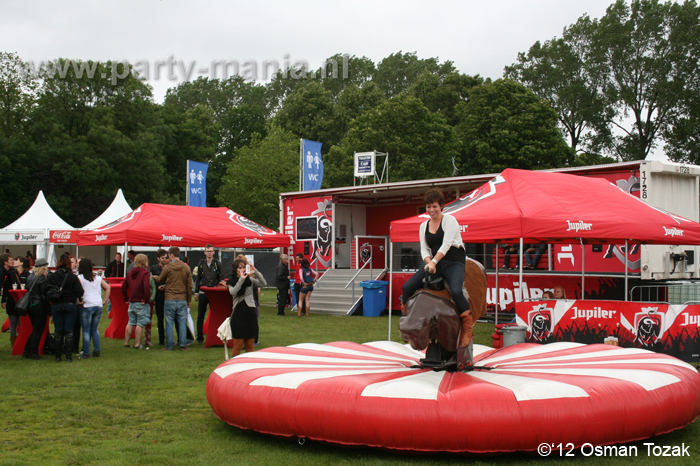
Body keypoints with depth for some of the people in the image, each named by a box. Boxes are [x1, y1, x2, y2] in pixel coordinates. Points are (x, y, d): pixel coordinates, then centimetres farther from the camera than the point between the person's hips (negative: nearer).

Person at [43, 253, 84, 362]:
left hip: (56, 306, 1)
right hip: (70, 306, -1)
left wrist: (51, 298, 9)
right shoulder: (73, 277, -7)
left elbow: (43, 290, -7)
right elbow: (80, 292, -13)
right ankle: (69, 356, 3)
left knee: (58, 331, 8)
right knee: (69, 331, 4)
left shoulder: (52, 276, -4)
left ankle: (58, 356, 10)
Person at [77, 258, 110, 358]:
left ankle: (86, 352, 0)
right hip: (99, 306, 5)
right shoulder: (97, 278, 14)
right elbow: (108, 287, 12)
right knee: (94, 329, 16)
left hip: (87, 306, -5)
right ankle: (97, 351, 13)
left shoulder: (80, 278, 0)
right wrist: (104, 301, 13)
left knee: (86, 330, 1)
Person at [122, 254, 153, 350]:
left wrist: (127, 298, 19)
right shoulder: (145, 272, -12)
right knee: (140, 324, -1)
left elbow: (123, 288, 14)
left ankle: (126, 343, 19)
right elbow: (147, 287, -25)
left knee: (130, 323, 15)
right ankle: (137, 344, 0)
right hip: (142, 303, -7)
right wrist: (146, 299, -16)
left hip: (132, 302, 7)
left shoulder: (129, 273, 11)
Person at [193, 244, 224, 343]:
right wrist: (196, 292, 10)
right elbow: (197, 279, 13)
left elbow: (221, 278, 5)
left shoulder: (218, 264, 3)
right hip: (203, 293, 2)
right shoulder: (201, 263, 9)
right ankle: (200, 338, 11)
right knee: (200, 317, 3)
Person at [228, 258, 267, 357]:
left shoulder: (250, 280, 6)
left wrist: (255, 272, -22)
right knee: (238, 345, 0)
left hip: (250, 314, 2)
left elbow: (263, 283, -10)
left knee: (250, 345, 8)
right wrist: (241, 279, -24)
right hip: (238, 314, -2)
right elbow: (233, 292, -17)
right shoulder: (232, 282, 4)